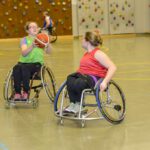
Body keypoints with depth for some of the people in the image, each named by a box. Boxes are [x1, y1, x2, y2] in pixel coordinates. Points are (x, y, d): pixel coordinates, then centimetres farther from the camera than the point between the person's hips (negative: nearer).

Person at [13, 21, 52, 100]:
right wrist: (32, 46, -27)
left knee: (25, 68, -34)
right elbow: (23, 53, -9)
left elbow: (48, 51, -5)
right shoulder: (24, 39, 10)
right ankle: (17, 92, -27)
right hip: (23, 62, 1)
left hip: (36, 63, -1)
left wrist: (48, 44, -28)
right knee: (16, 68, -33)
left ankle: (26, 92, -24)